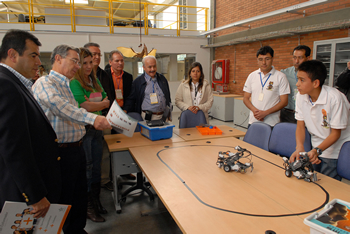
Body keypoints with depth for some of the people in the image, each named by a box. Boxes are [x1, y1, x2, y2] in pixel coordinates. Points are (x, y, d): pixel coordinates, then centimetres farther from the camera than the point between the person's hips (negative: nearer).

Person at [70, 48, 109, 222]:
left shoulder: (94, 80, 12)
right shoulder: (74, 82, -12)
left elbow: (106, 99, 14)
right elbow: (84, 106, -20)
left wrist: (93, 106, -5)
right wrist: (102, 104, -4)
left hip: (96, 128, 7)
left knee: (96, 167, 14)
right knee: (86, 169, 3)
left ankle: (96, 201, 29)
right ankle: (87, 206, 18)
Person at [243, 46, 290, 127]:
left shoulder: (280, 77, -2)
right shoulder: (252, 76, 8)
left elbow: (284, 101, -4)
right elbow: (245, 98, 9)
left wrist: (265, 113, -15)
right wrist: (254, 110, -10)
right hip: (253, 121, 3)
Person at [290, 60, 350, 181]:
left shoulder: (334, 98, -23)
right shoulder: (301, 96, -7)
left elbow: (336, 134, -17)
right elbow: (300, 125, -2)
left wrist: (317, 150, -31)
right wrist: (299, 147, -19)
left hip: (335, 154, -4)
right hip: (316, 150, 5)